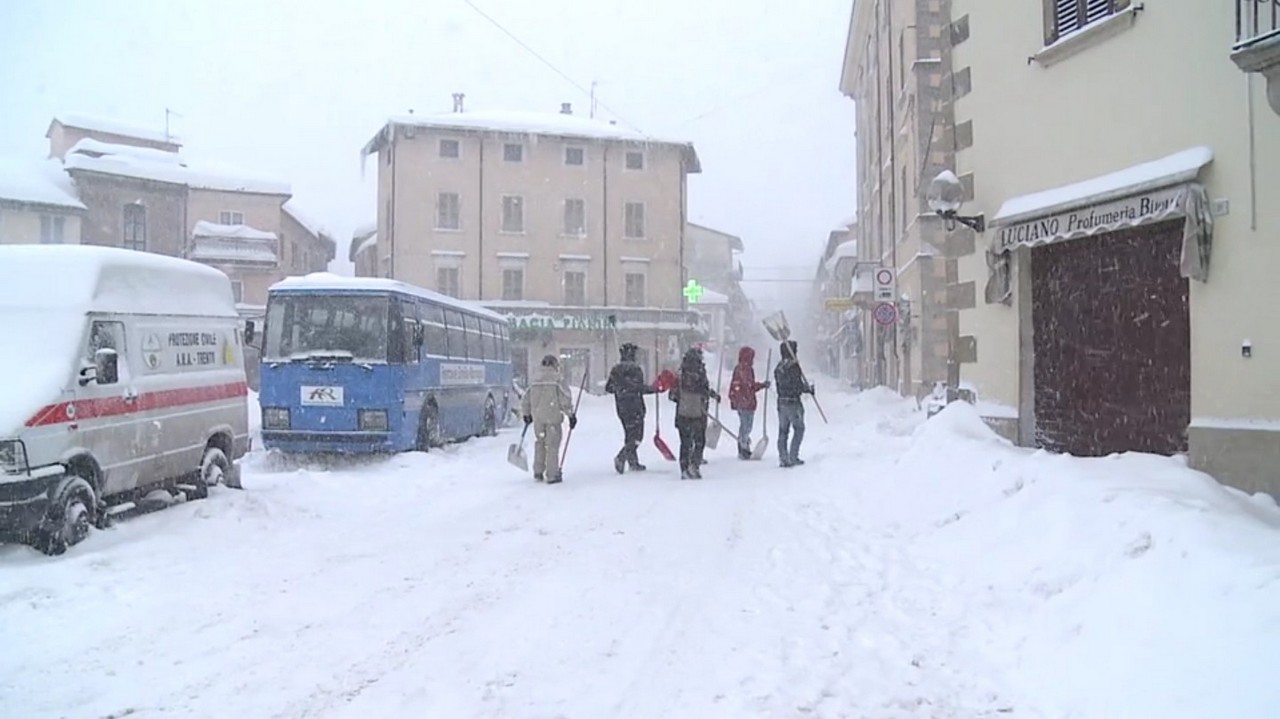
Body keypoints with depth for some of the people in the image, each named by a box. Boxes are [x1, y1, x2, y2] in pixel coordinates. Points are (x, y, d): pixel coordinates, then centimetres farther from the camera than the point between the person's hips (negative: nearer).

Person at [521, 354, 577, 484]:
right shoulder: (557, 380, -7)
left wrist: (526, 415, 27)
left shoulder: (534, 382, 9)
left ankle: (538, 472, 19)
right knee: (552, 444, 2)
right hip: (553, 417, -5)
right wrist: (571, 415, -1)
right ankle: (552, 475, 4)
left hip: (537, 417, 5)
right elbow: (565, 399, -11)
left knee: (539, 443, 18)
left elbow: (524, 401, 13)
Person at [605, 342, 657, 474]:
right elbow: (640, 387, -19)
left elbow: (608, 388, 14)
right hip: (634, 407, -7)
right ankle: (621, 458, -19)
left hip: (621, 407, 7)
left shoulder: (615, 370, 9)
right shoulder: (635, 368, -12)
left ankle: (633, 463, 18)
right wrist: (655, 389, -10)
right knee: (636, 436, -4)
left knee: (629, 434, 16)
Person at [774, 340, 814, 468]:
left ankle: (783, 459, 11)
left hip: (781, 402, 7)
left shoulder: (778, 367, 10)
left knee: (783, 431, 10)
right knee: (799, 429, 5)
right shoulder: (793, 366, -15)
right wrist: (809, 389, 0)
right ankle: (793, 457, 0)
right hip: (793, 402, -7)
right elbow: (798, 386, -18)